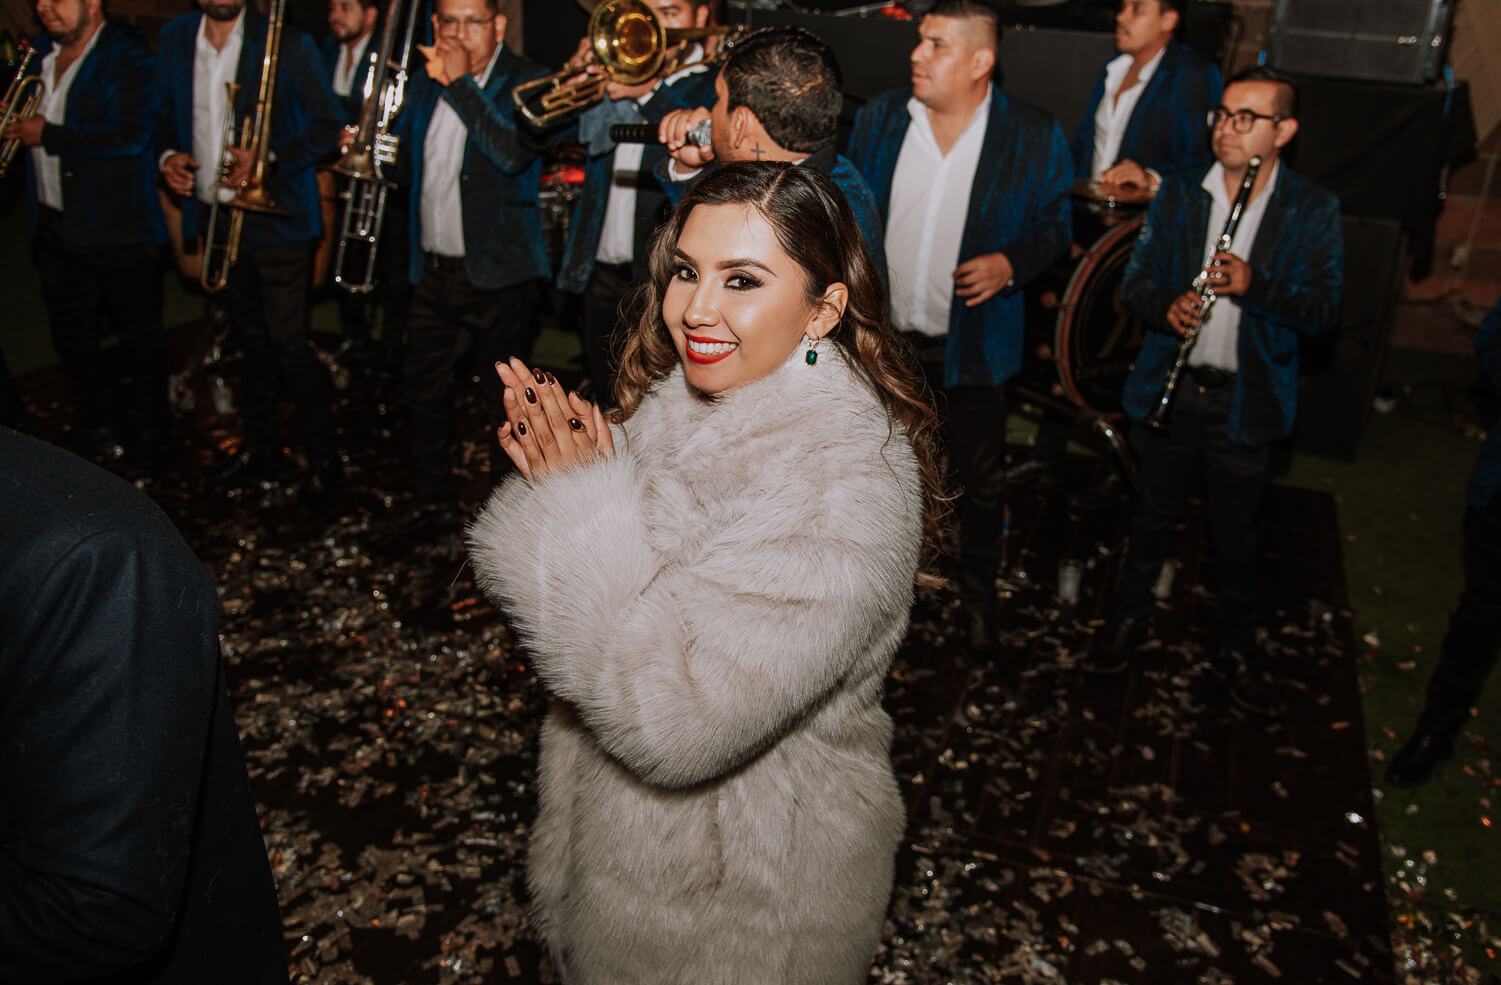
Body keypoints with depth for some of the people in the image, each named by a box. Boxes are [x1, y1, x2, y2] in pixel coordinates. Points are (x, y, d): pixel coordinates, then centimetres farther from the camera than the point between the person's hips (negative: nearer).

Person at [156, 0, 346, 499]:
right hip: (215, 214, 5)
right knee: (250, 337, 15)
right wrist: (167, 153, -4)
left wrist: (268, 158, -19)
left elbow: (329, 125, -7)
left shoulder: (287, 44, -6)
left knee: (287, 340, -7)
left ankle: (325, 459, 7)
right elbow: (164, 114, 18)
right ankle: (259, 448, 28)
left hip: (274, 213, -5)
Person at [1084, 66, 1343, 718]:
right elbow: (1136, 279, 3)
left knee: (1235, 532, 11)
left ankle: (1238, 647, 30)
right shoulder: (1179, 194, 3)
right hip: (1168, 389, 2)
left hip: (1246, 401, -1)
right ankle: (1130, 616, 35)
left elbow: (1325, 308, -9)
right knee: (1154, 512, 15)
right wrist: (1166, 307, -18)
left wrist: (1256, 285, -25)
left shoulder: (1312, 211, -3)